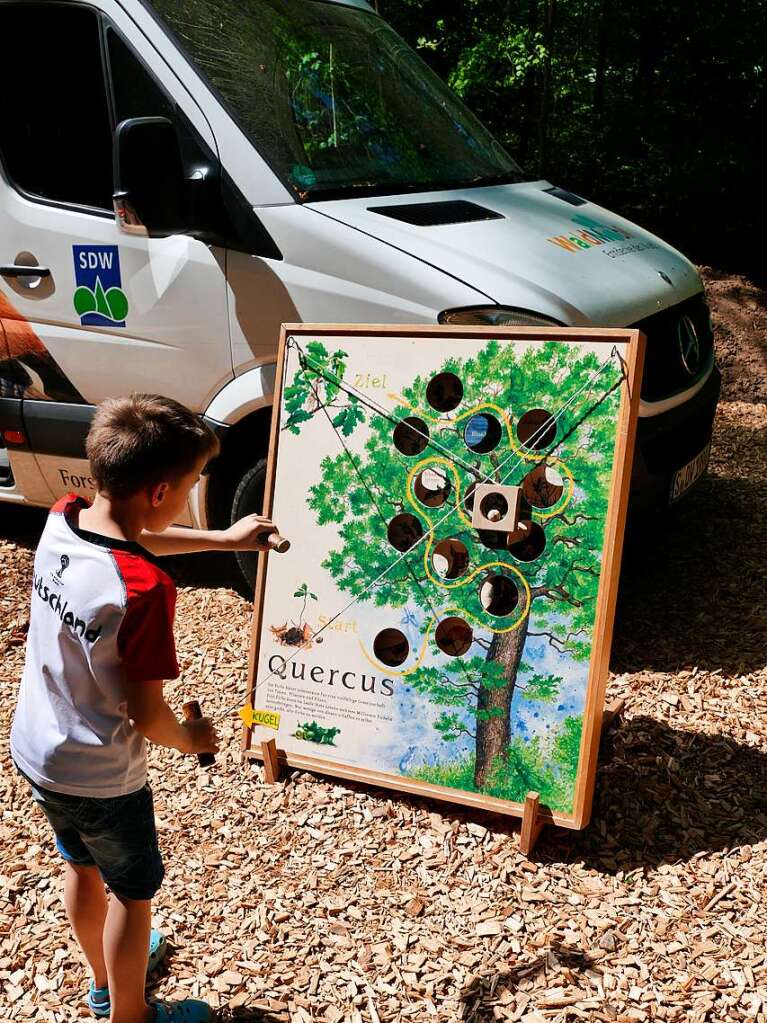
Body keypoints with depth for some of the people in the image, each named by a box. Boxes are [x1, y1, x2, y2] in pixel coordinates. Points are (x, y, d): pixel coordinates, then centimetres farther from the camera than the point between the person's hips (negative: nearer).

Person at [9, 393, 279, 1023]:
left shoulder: (61, 521, -13)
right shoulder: (143, 589, -35)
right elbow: (146, 715, -26)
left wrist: (224, 539, 13)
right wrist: (191, 740, -5)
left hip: (34, 752, 7)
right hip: (100, 778, -7)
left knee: (82, 867, 30)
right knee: (133, 892, 19)